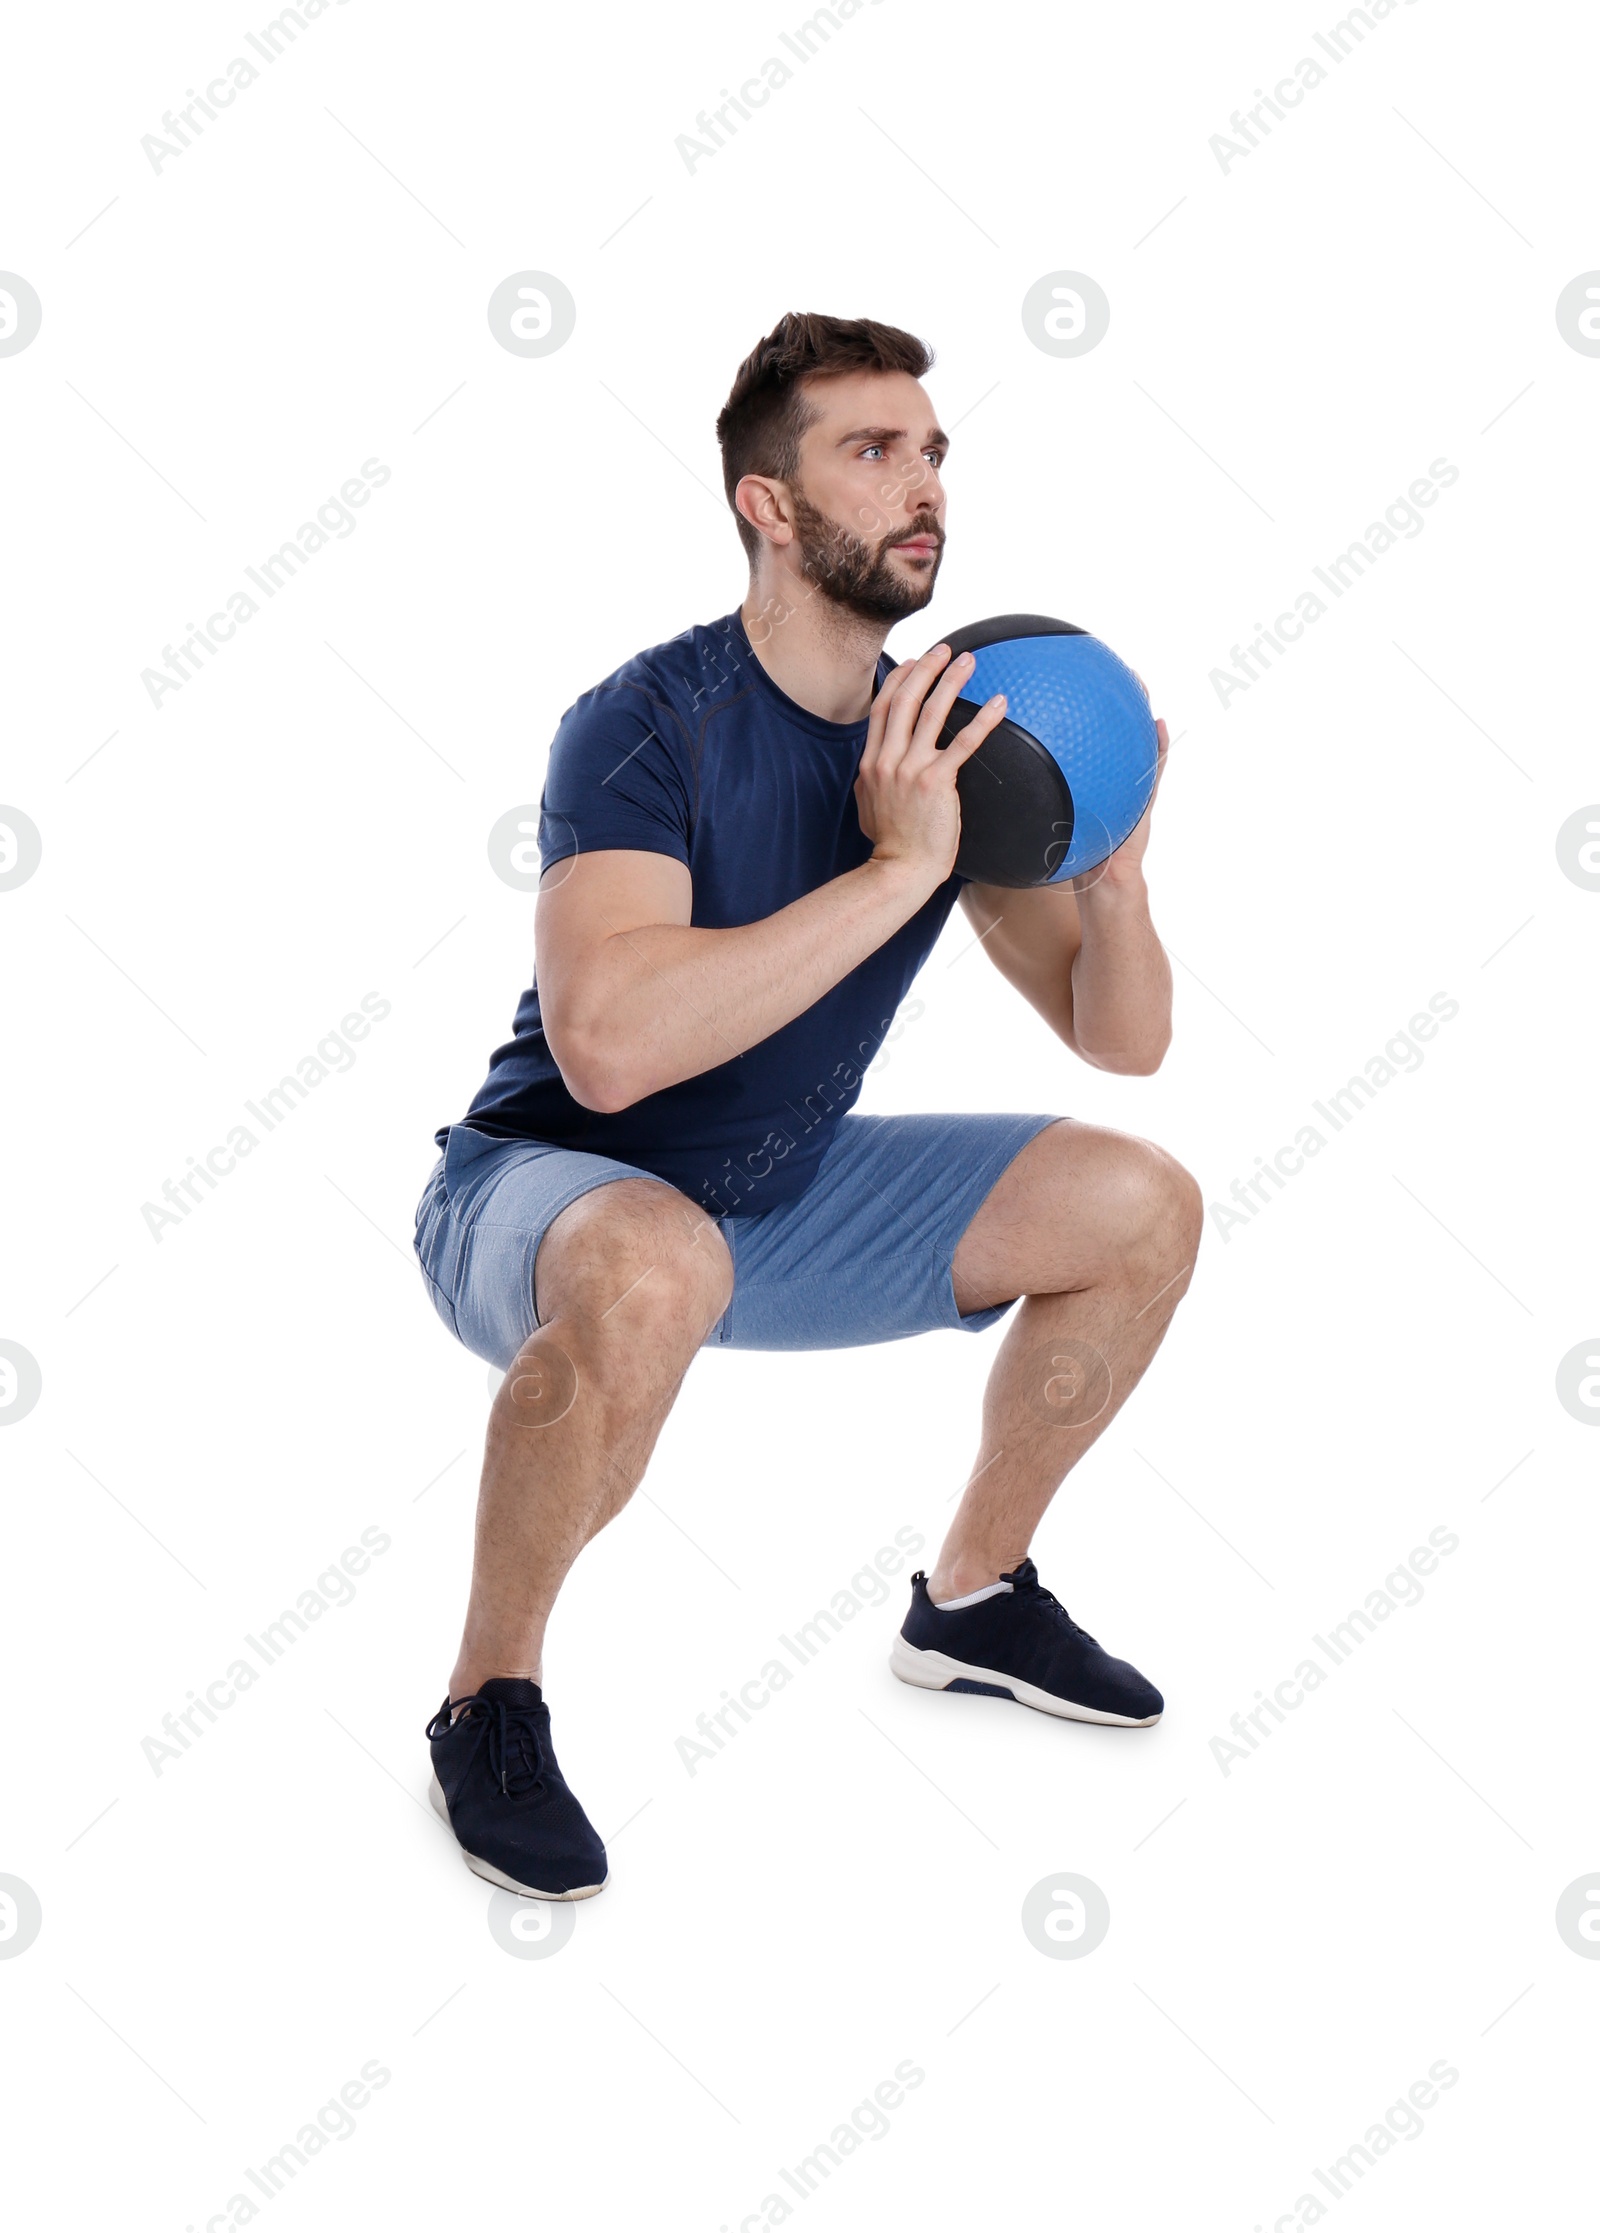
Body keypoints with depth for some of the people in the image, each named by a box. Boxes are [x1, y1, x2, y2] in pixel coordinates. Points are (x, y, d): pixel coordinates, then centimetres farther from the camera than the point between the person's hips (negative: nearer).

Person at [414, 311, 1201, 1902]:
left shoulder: (940, 740, -4)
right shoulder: (648, 725, -24)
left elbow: (1123, 1042, 0)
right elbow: (608, 1044, -41)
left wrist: (1112, 881, -21)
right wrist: (894, 869, -37)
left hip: (783, 1197, 7)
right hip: (541, 1191, -7)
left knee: (1142, 1204, -1)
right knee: (654, 1270, -41)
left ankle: (974, 1596, 18)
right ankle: (490, 1701, -18)